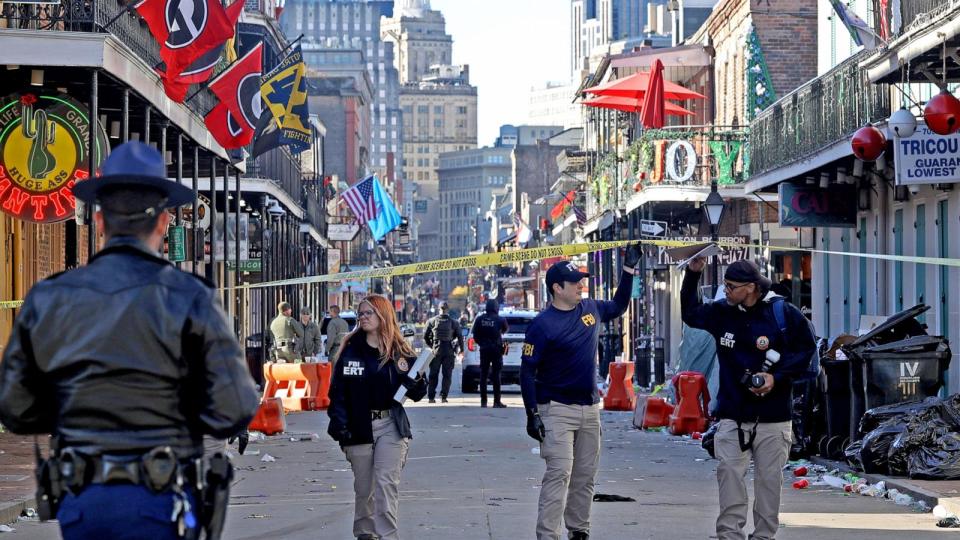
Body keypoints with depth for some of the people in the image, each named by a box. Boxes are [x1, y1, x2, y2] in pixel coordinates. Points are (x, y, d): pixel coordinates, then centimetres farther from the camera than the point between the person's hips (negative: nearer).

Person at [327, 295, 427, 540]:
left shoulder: (400, 352, 0)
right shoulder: (350, 349, 1)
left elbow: (416, 394, 4)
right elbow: (338, 390, -1)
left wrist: (417, 384, -18)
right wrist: (339, 423, -11)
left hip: (390, 426, -1)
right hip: (359, 426, 1)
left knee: (387, 482, -10)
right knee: (363, 486, 11)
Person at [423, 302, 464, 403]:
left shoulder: (432, 321, 1)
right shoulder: (454, 323, -1)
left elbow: (425, 336, 4)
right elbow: (460, 337, 0)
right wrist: (461, 349, 14)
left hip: (436, 350, 1)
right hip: (449, 351, -1)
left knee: (433, 375, 8)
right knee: (447, 375, 5)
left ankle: (431, 396, 5)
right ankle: (443, 396, -1)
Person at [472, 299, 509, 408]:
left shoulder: (479, 319, -1)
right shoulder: (500, 320, -7)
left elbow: (475, 336, 1)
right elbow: (505, 330, 12)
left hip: (484, 350, 2)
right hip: (496, 349, -2)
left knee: (483, 375, 6)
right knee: (496, 376, 0)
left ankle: (483, 401, 6)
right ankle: (497, 401, -2)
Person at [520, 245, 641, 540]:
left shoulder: (591, 309, 7)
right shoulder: (543, 324, -12)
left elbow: (618, 306, 30)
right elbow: (527, 371, -11)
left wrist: (629, 269, 22)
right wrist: (532, 413, -17)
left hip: (590, 408, 7)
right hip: (557, 410, -7)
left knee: (585, 476, 11)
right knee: (559, 473, -15)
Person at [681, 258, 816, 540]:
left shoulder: (784, 314, -6)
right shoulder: (721, 312, 5)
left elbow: (805, 350, 0)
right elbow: (690, 314, 20)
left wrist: (777, 378, -12)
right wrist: (692, 275, 8)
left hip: (773, 418, -2)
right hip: (732, 416, 2)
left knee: (769, 478, 3)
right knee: (729, 473, -8)